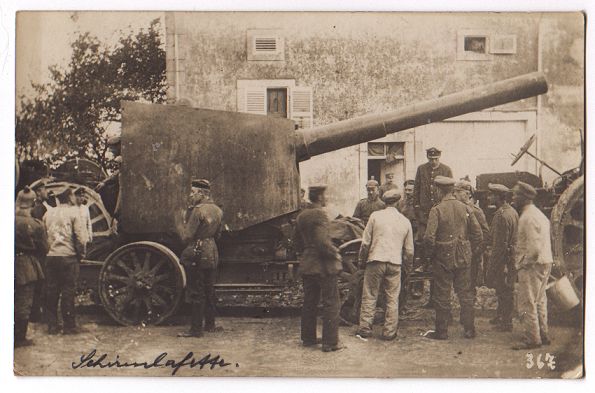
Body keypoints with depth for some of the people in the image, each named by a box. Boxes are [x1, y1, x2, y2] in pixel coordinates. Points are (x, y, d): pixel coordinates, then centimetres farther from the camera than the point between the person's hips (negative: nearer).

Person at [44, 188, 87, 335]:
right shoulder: (73, 212, -5)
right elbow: (79, 236, -11)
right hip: (68, 257, -5)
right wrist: (81, 254, 1)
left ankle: (52, 326, 13)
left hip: (50, 256, 5)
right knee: (68, 292, 0)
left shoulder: (48, 213, 10)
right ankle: (69, 326, 3)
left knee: (52, 291, 9)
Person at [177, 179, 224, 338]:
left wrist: (185, 221, -2)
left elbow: (187, 237, -17)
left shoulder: (197, 210, -17)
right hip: (212, 253, 8)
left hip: (197, 254, -8)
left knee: (196, 292, -2)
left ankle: (196, 329, 2)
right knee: (209, 290, 16)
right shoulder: (217, 210, 8)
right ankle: (210, 324, 24)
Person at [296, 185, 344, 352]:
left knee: (309, 303, 16)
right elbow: (322, 242, -25)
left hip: (307, 266, 8)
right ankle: (330, 342, 3)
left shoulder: (301, 216, 9)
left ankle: (308, 338, 24)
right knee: (330, 304, 0)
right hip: (324, 265, -8)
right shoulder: (320, 215, -17)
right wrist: (335, 253, -11)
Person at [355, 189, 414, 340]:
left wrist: (362, 260, 11)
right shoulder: (405, 221, 8)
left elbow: (365, 242, 0)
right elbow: (409, 250, 13)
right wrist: (408, 267, 26)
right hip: (395, 263, 2)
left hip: (376, 260, -2)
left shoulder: (375, 216, 1)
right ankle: (389, 332, 11)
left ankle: (365, 329, 10)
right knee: (392, 299, 8)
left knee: (369, 296, 6)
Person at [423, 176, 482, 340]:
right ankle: (469, 330, 16)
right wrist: (469, 251, 13)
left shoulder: (436, 210, -12)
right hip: (464, 259, 4)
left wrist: (432, 253, -1)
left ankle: (441, 331, 11)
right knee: (466, 294, 12)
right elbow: (478, 235, 2)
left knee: (442, 296, 5)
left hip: (443, 259, -4)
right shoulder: (466, 209, 1)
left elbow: (429, 237, -17)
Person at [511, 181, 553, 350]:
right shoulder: (539, 214, 15)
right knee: (539, 301, 16)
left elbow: (534, 246, -24)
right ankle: (543, 335, 23)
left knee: (527, 303, -5)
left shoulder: (528, 217, -18)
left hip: (532, 265, -10)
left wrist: (523, 263, -14)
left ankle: (532, 338, -1)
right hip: (544, 262, 10)